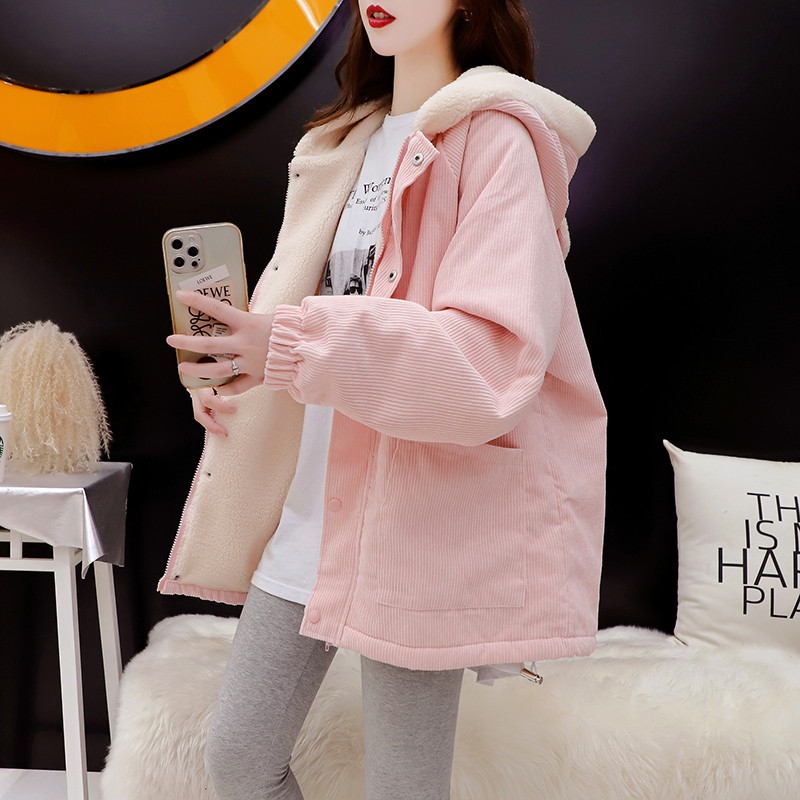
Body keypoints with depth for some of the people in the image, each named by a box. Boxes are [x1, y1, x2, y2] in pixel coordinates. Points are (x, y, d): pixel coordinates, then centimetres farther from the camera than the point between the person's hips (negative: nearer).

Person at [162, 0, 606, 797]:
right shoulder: (343, 142, 16)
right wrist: (232, 372, 5)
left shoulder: (492, 136, -8)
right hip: (307, 499, 7)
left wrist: (295, 346, -26)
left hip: (416, 511, -7)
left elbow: (499, 356, -20)